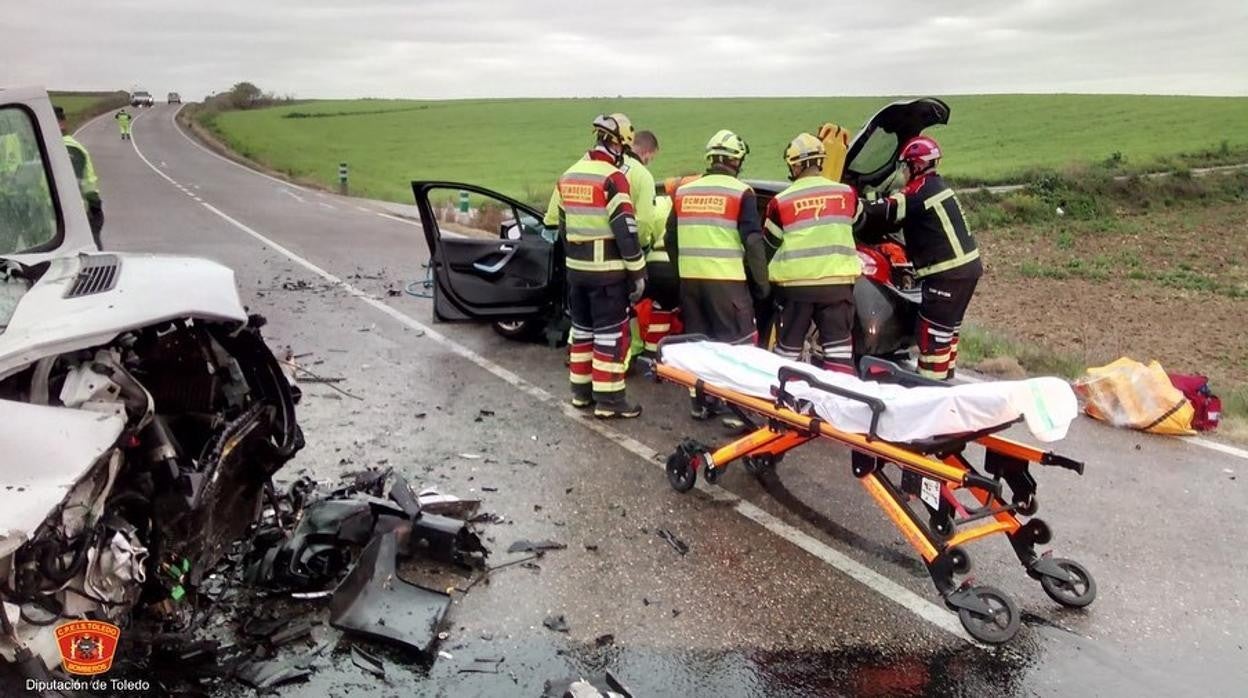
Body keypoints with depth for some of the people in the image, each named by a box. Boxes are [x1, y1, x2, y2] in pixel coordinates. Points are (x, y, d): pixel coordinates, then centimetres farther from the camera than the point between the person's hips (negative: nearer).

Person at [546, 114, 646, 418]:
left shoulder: (568, 176, 10)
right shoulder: (612, 178, -14)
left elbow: (559, 224, 18)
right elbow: (626, 231, -18)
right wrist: (638, 272, -12)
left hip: (575, 267, 8)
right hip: (607, 270, -8)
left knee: (582, 328, 17)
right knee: (611, 333, -1)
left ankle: (581, 391, 25)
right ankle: (608, 400, 2)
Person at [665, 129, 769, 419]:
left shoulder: (684, 191, 11)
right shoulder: (740, 192, -4)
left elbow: (671, 239, 16)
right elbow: (753, 242, -8)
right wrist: (762, 282, 1)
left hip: (689, 279, 5)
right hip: (727, 281, -5)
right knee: (737, 343, 2)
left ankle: (700, 402, 22)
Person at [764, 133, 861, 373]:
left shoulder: (781, 202, -7)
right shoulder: (847, 193, 0)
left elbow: (771, 242, 5)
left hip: (795, 281, -1)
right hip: (837, 280, 1)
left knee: (788, 344, 12)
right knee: (838, 342, 6)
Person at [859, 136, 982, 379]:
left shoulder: (919, 191, -15)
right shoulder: (936, 186, 16)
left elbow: (885, 211, -19)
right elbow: (902, 217, 17)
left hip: (948, 273, -10)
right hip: (966, 267, 10)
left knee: (932, 331, -7)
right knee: (948, 327, 19)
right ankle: (945, 376, 30)